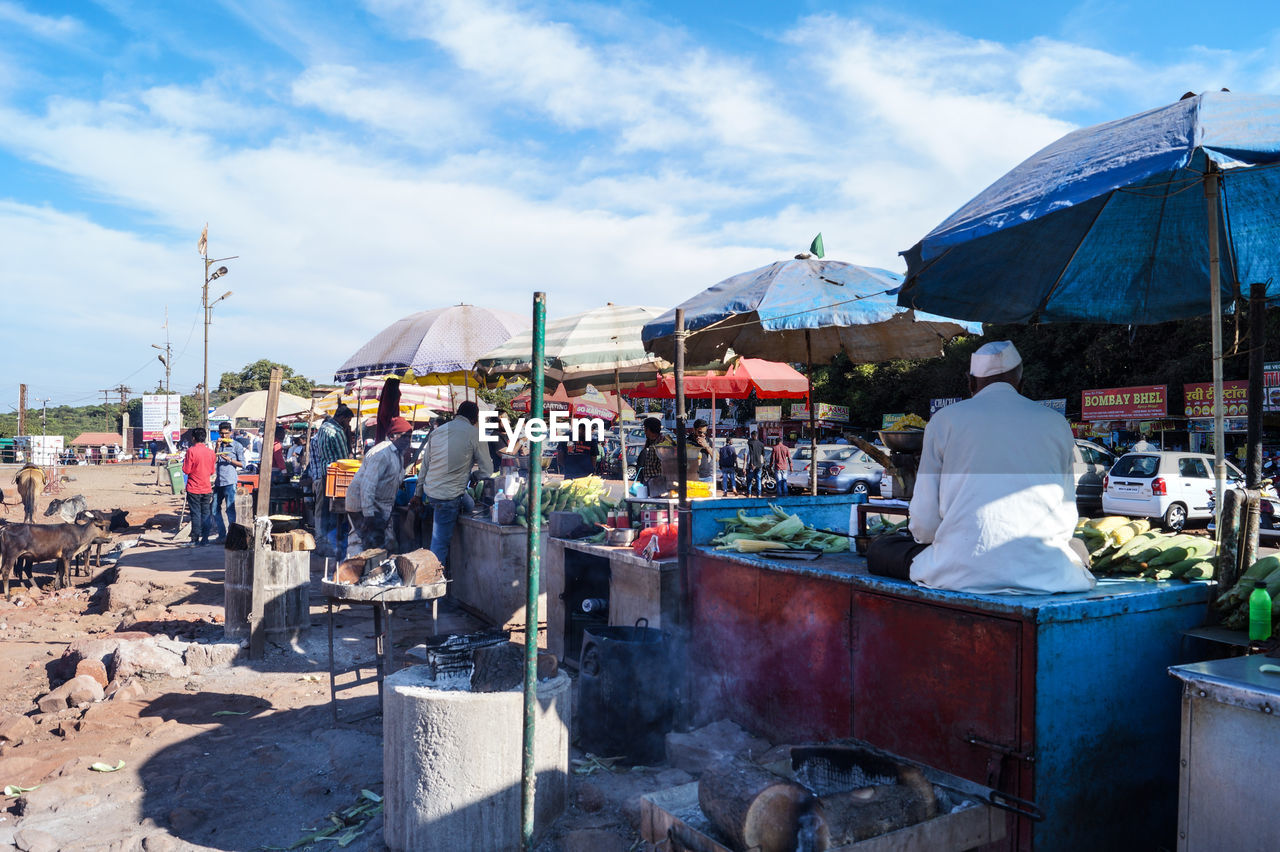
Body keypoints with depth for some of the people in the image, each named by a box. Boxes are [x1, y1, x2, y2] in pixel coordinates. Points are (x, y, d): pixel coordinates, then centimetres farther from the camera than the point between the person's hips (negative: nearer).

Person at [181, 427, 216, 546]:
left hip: (194, 489, -3)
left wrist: (184, 462, 6)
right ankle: (205, 539, 10)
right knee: (206, 514, 8)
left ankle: (195, 540, 5)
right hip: (207, 488, 3)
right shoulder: (210, 452, 2)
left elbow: (186, 470, -11)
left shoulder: (191, 451, -11)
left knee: (196, 514, 2)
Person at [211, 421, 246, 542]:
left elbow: (242, 464, -2)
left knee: (230, 509, -5)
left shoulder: (236, 446, 0)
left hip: (230, 481, -6)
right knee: (215, 509, 8)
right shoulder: (219, 445, 17)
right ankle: (222, 534, 17)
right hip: (218, 481, 6)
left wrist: (230, 460, -16)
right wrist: (217, 447, -1)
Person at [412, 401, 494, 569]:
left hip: (430, 492, 6)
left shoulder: (438, 431, 11)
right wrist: (473, 475, 19)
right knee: (440, 543, -2)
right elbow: (487, 471, -1)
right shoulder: (475, 433, -5)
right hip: (449, 495, -6)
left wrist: (418, 493, 25)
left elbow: (424, 465, 17)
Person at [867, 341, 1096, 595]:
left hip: (964, 573, -2)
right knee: (1077, 547, 35)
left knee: (878, 549, 18)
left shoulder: (944, 419, 5)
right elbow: (1066, 519, 14)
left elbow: (924, 524, 5)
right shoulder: (1056, 423, 10)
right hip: (1040, 573, 3)